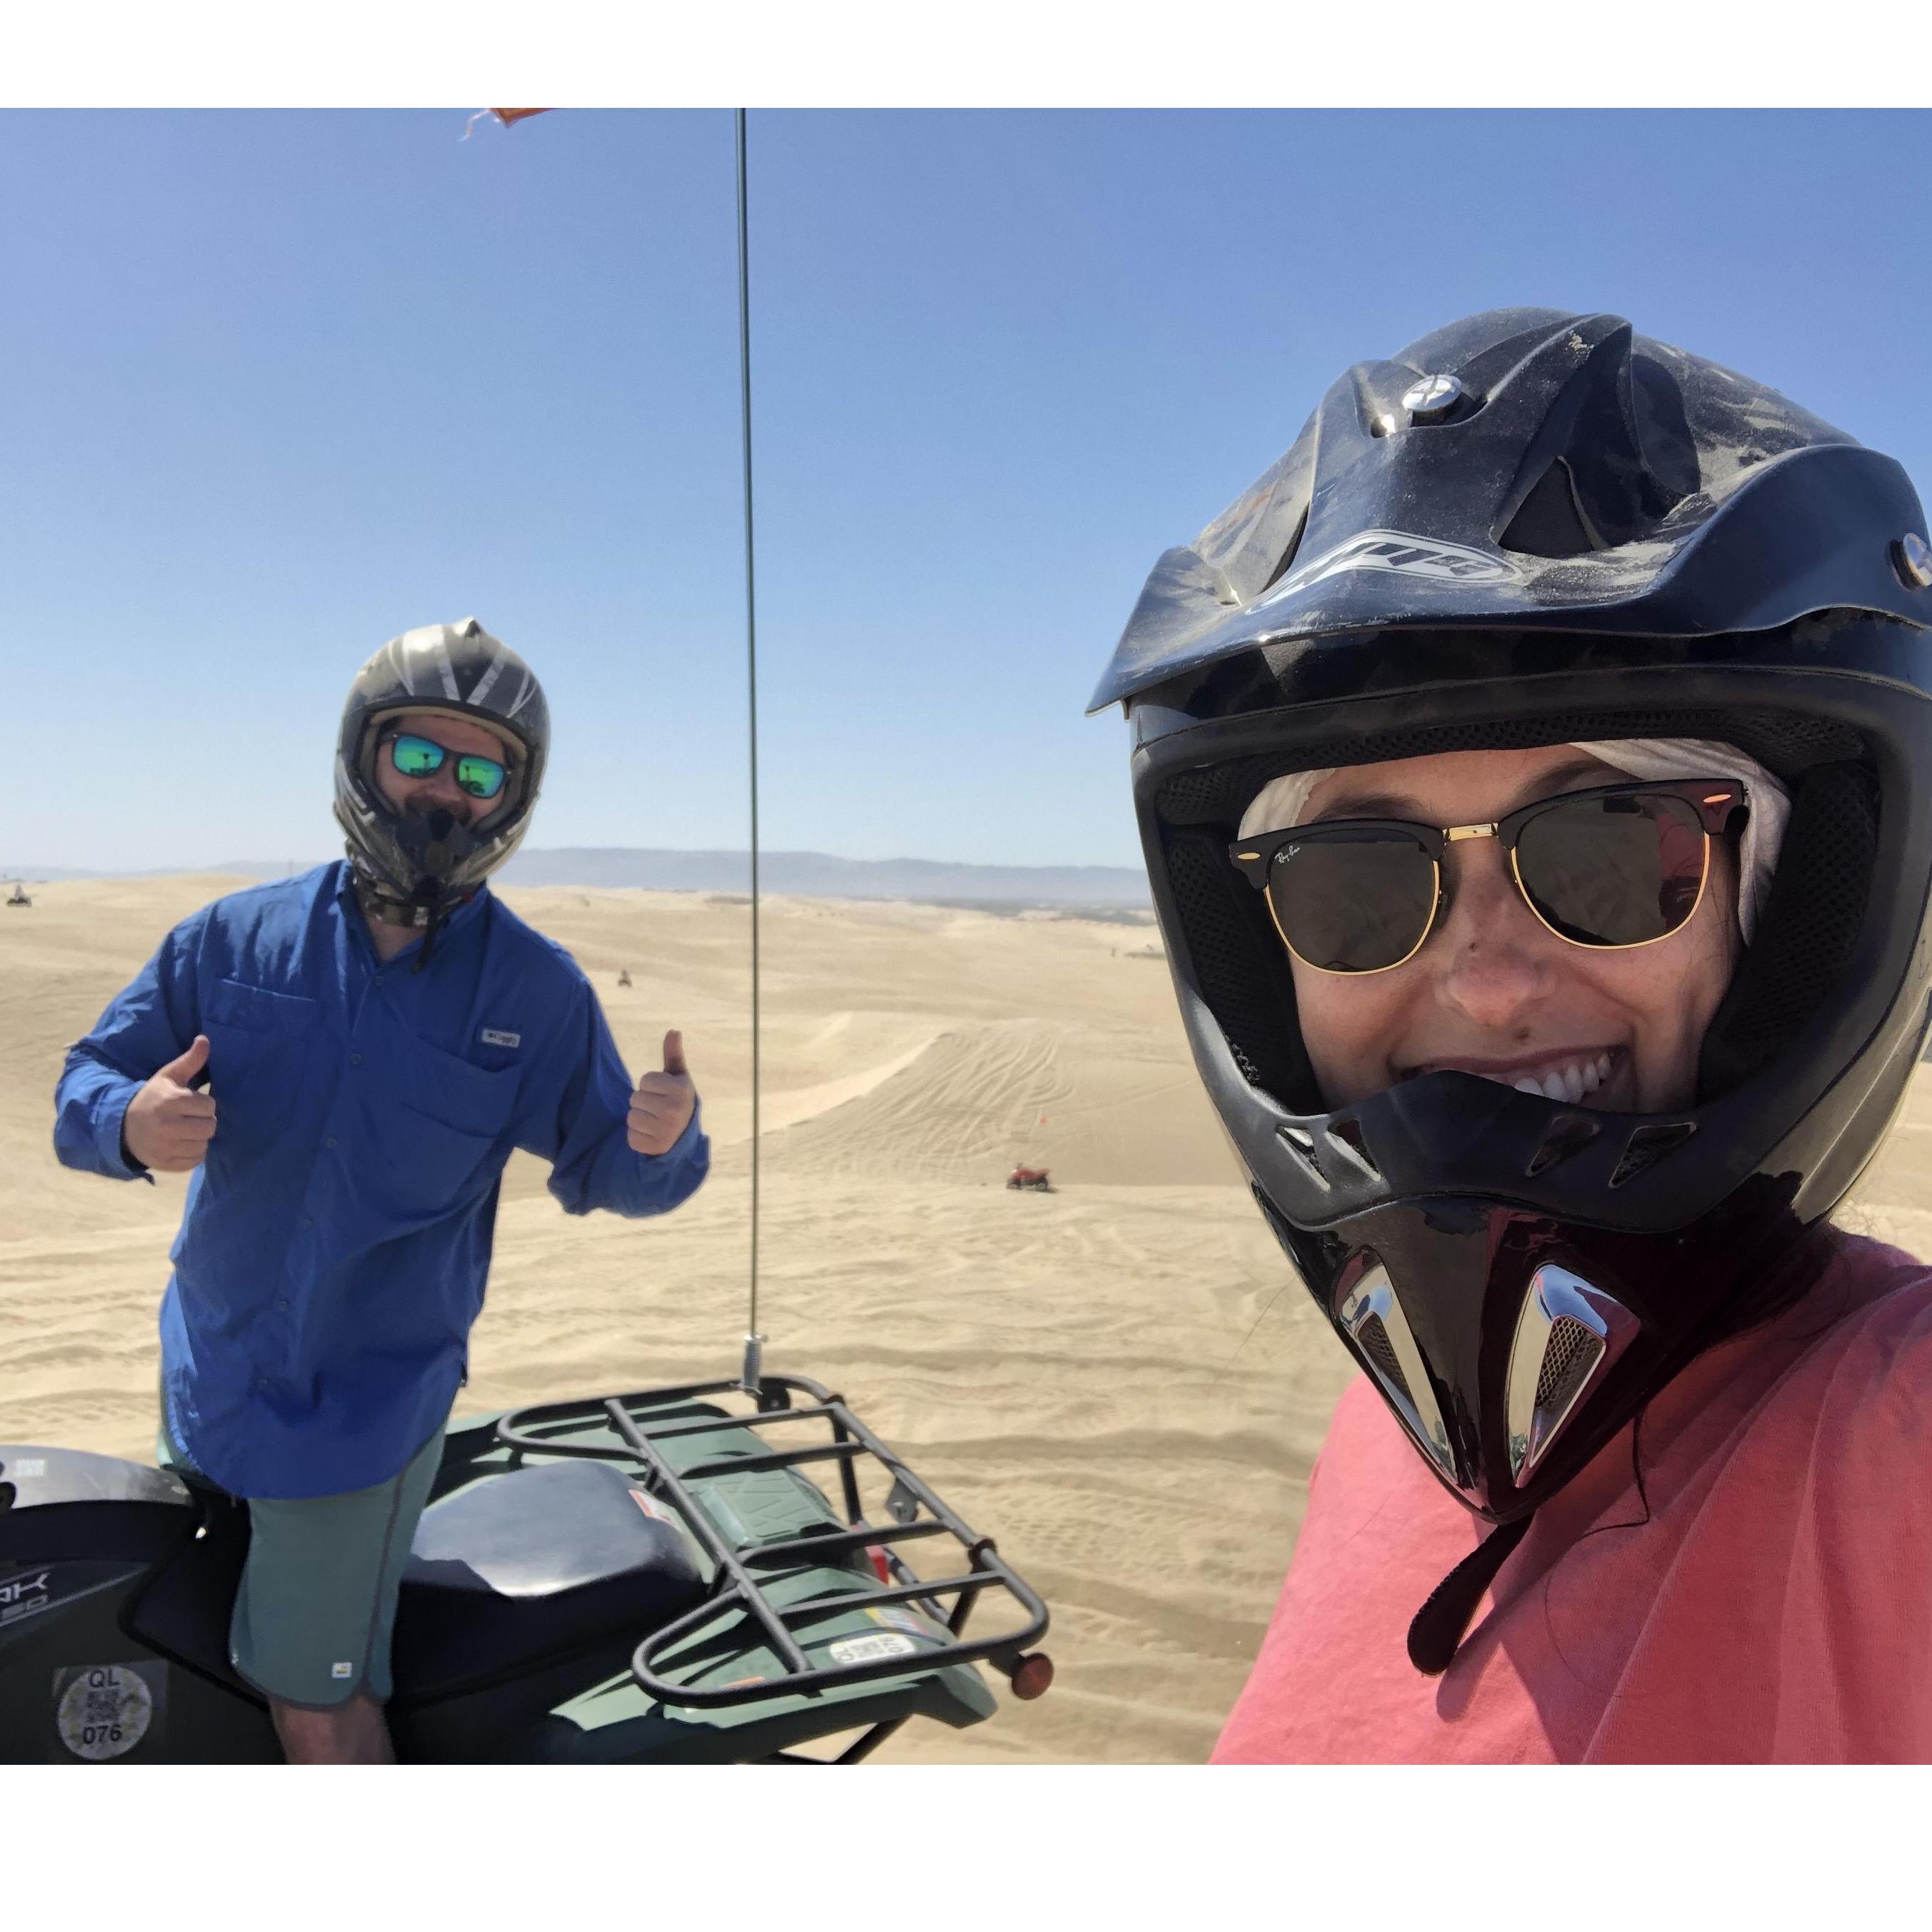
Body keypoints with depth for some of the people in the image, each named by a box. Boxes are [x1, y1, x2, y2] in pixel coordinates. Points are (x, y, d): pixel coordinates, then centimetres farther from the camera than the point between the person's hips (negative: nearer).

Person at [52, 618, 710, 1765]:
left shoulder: (538, 990, -11)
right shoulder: (236, 938, -6)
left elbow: (601, 1168, -5)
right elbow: (89, 1079, -2)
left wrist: (659, 1140, -29)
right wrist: (131, 1121, -26)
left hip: (370, 1403, -4)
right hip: (210, 1371, 4)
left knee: (318, 1712, 2)